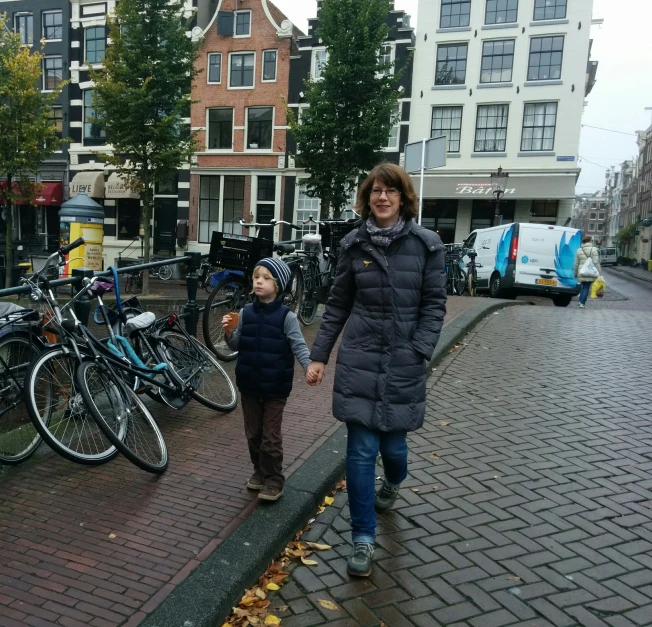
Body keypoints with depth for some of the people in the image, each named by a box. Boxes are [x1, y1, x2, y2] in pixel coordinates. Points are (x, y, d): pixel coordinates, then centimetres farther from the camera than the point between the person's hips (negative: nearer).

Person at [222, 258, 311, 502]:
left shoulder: (286, 317, -12)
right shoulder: (245, 312, 0)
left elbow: (299, 346, -12)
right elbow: (236, 346, 6)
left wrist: (310, 366, -29)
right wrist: (229, 332, -14)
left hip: (275, 388, -4)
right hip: (249, 385, 4)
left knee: (271, 437, 5)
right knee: (253, 434, 17)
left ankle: (274, 481, 20)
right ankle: (259, 471, 36)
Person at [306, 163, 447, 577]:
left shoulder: (427, 244, -2)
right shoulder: (354, 245, 3)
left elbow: (434, 305, -1)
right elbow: (338, 306, 8)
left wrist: (419, 353, -11)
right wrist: (319, 356, 5)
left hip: (404, 362, -1)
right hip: (359, 358, 1)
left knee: (392, 443, 11)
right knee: (361, 450, 0)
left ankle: (393, 482, 49)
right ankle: (364, 539, 15)